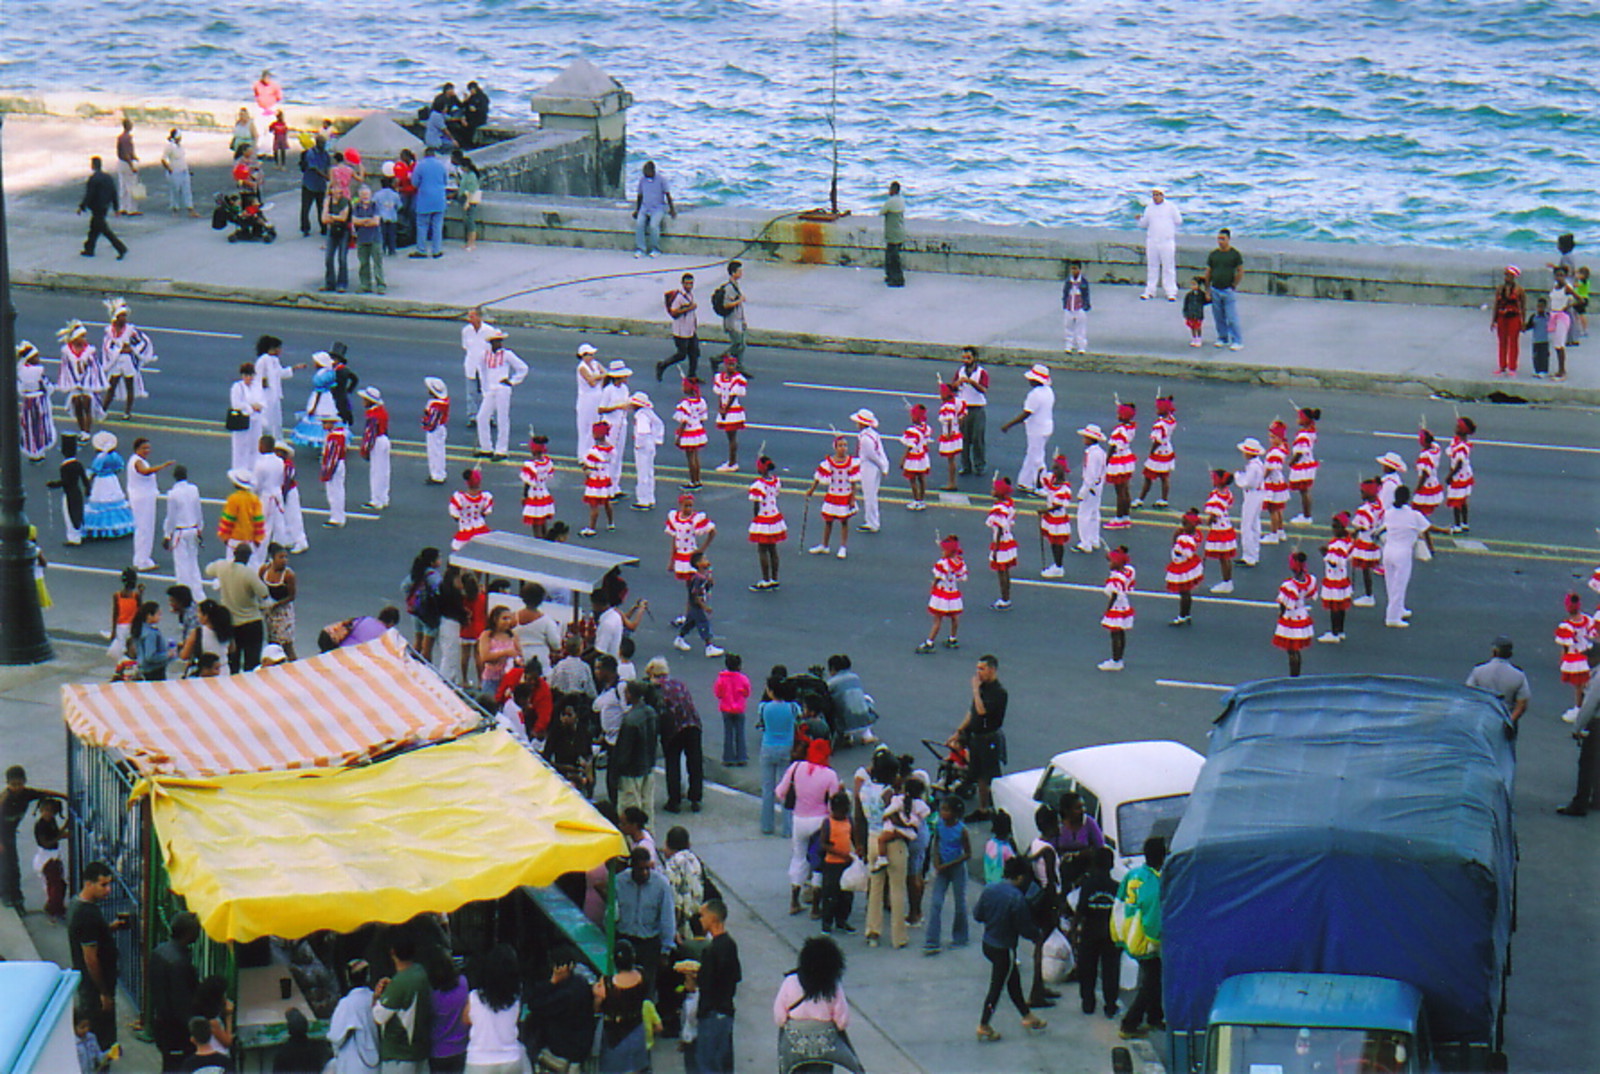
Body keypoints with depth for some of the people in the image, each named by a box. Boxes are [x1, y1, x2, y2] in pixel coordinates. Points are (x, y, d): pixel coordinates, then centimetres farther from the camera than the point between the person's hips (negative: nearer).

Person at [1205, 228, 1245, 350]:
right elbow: (1208, 272, 11)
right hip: (1215, 290, 4)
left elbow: (1240, 273, -2)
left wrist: (1234, 286, -5)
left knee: (1232, 318, -6)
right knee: (1219, 318, 10)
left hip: (1229, 290, -4)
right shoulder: (1213, 255, 7)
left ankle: (1237, 341, 0)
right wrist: (1207, 289, 7)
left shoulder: (1235, 254, -3)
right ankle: (1223, 339, 23)